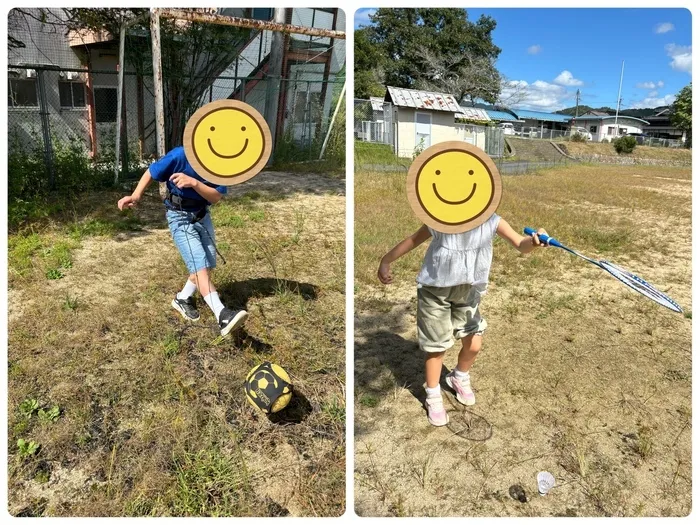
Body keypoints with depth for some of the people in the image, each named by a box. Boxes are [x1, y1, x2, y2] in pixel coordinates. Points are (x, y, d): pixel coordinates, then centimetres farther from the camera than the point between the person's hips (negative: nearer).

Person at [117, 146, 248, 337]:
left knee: (208, 263, 11)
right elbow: (151, 172, -10)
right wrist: (136, 196, -21)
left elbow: (216, 197, -20)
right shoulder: (180, 156, -23)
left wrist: (193, 183, -35)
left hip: (202, 215, 6)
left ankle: (183, 298, 34)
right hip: (180, 217, -6)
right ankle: (222, 315, -28)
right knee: (199, 265, -16)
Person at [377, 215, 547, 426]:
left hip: (468, 291, 3)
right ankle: (433, 397, 27)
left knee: (473, 344, 7)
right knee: (436, 347, 6)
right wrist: (386, 261, 2)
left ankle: (459, 378, 40)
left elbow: (521, 245, -28)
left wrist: (534, 241, -52)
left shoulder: (492, 221, -16)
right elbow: (413, 240, -5)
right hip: (435, 290, -2)